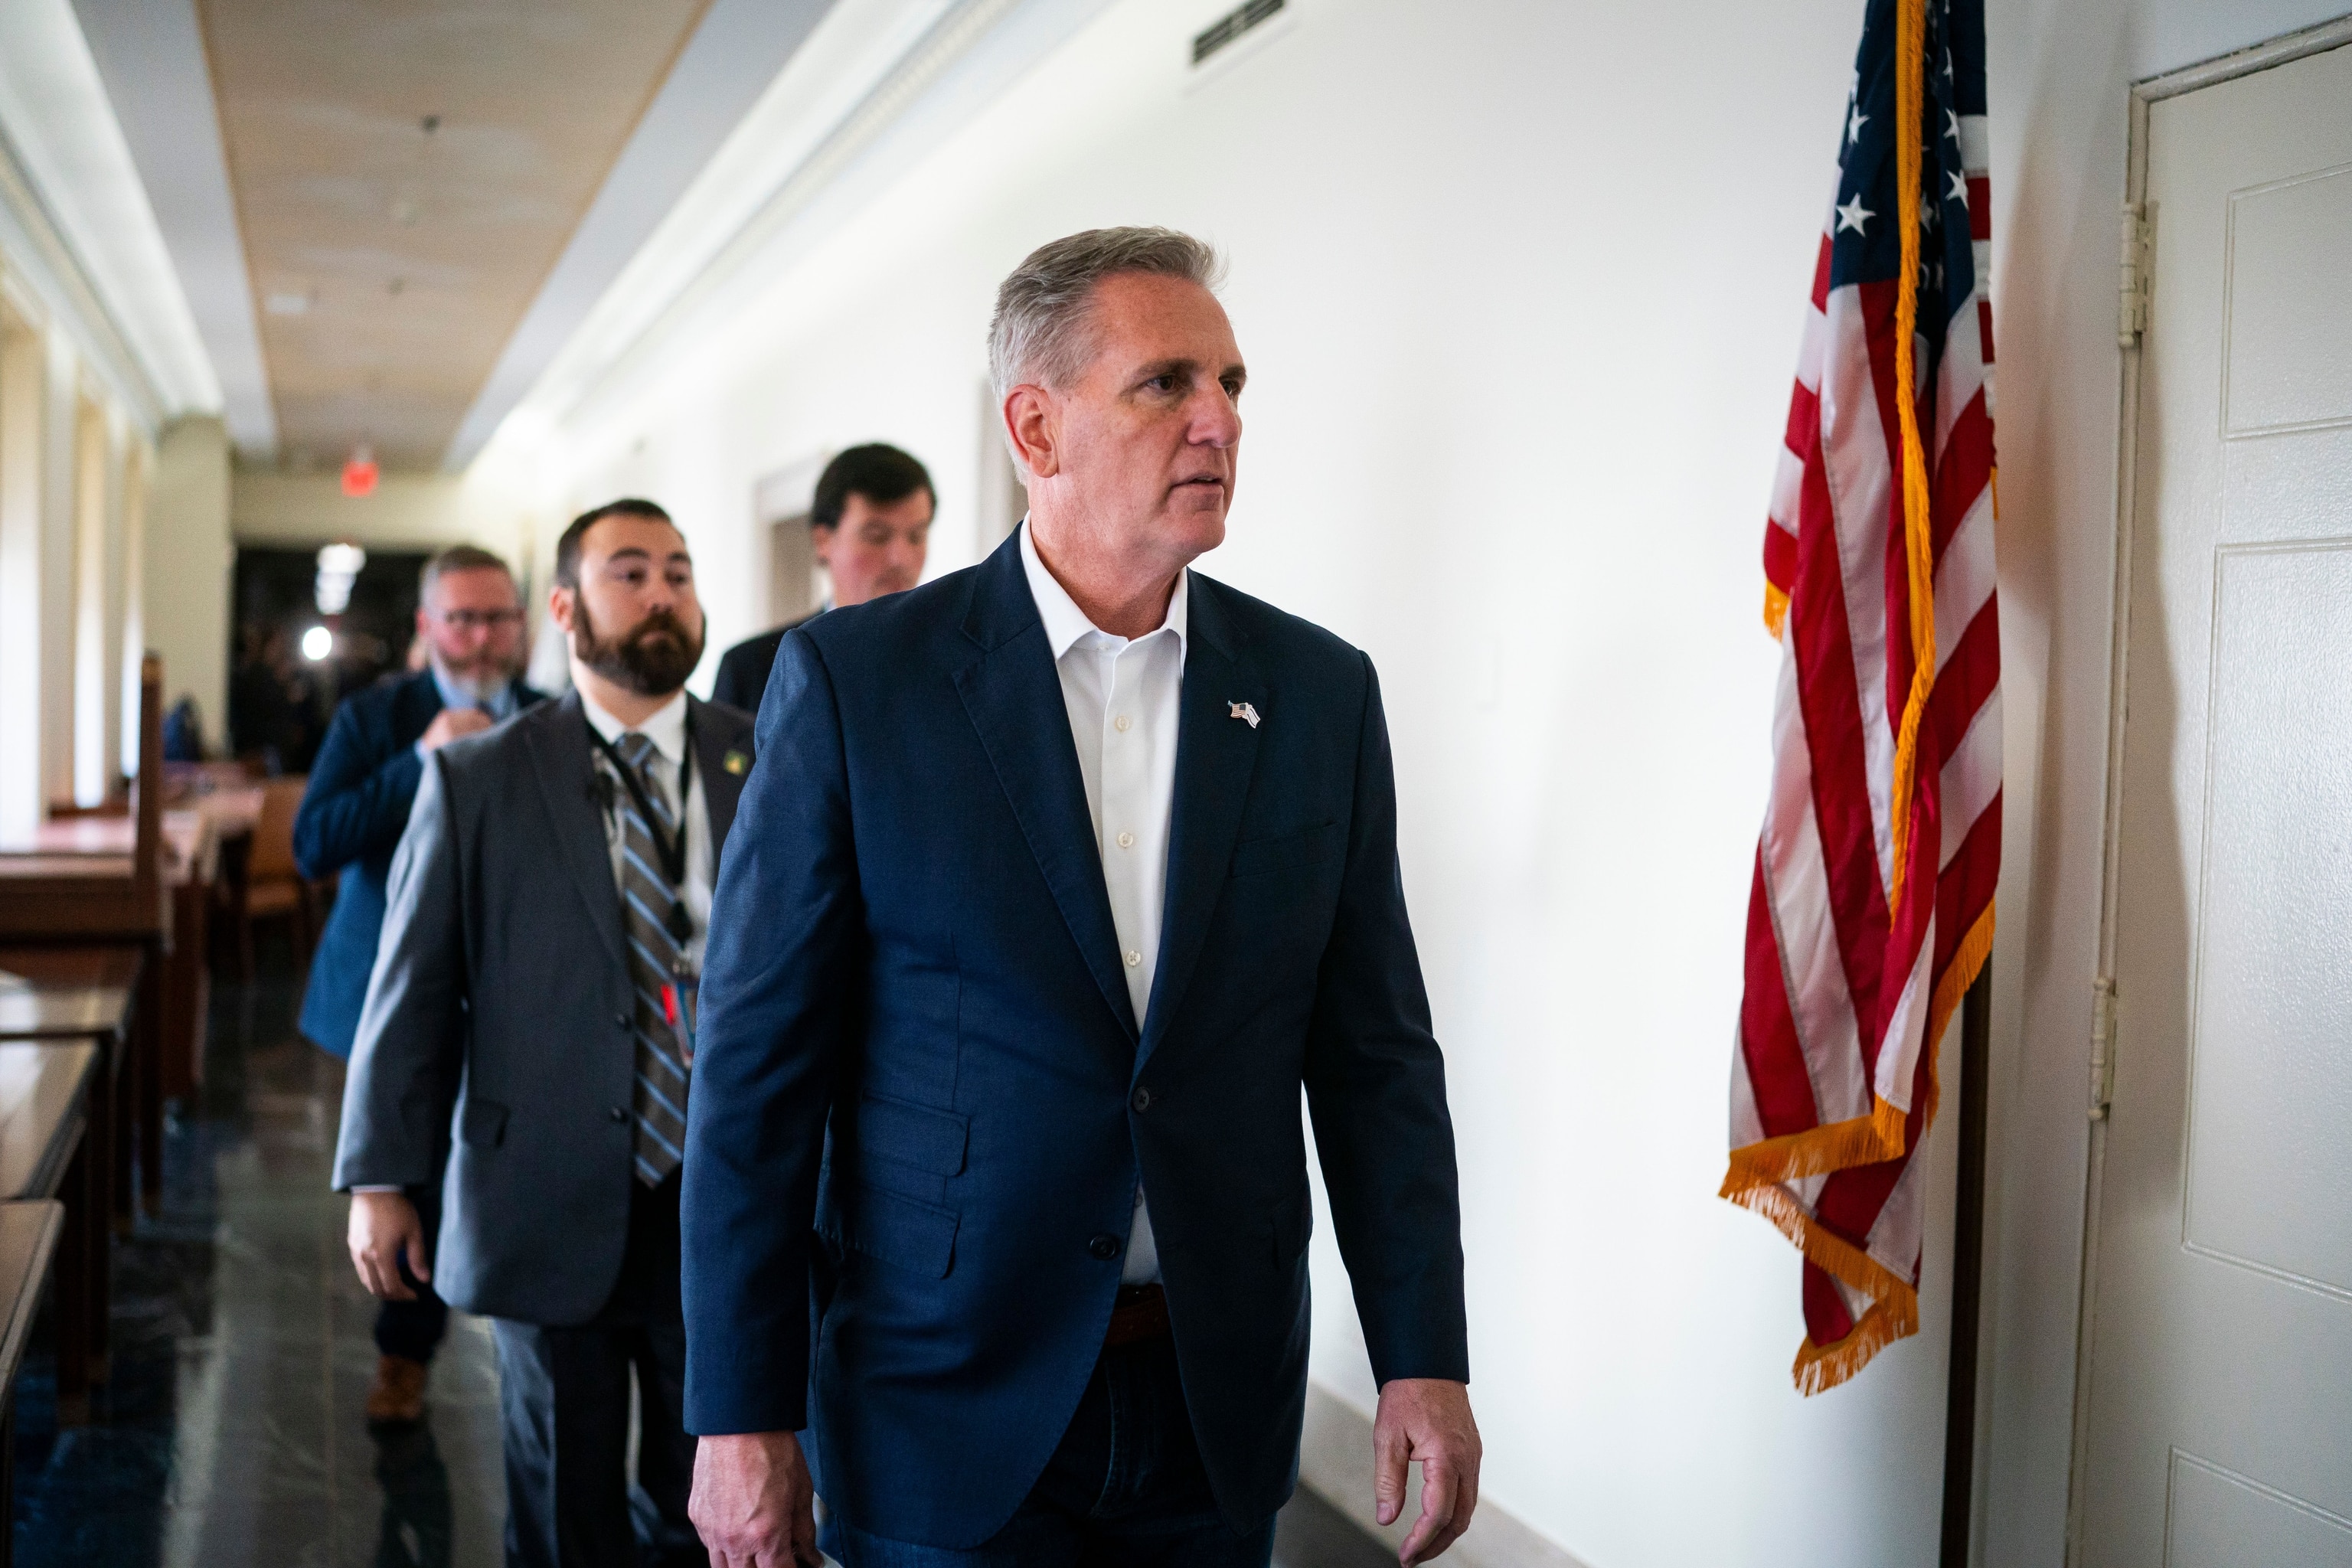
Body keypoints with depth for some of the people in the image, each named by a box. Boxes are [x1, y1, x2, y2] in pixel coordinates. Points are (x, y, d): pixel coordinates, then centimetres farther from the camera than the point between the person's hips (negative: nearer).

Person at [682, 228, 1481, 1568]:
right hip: (945, 1408, -3)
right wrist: (744, 1413, -7)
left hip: (1218, 1408, 3)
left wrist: (1425, 1359, -2)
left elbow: (1374, 1050, 4)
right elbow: (760, 1065, -6)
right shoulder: (853, 679, -7)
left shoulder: (1319, 692, 2)